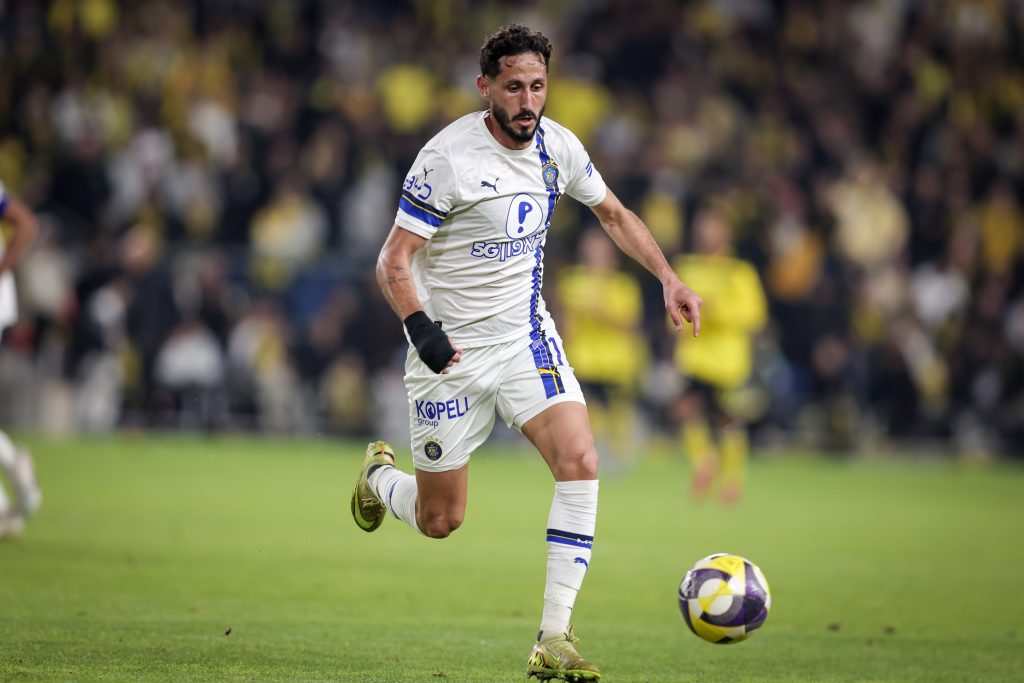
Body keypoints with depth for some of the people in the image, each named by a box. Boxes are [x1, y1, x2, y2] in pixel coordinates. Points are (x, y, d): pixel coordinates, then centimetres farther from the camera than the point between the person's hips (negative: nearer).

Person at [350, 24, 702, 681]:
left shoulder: (558, 146, -1)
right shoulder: (449, 156, -18)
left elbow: (615, 214, 17)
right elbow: (393, 261, -17)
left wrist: (669, 278, 6)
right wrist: (420, 327, -34)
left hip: (527, 335, 4)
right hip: (451, 350, -4)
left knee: (580, 462, -21)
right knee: (439, 522, 5)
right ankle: (379, 472, 43)